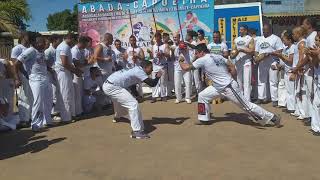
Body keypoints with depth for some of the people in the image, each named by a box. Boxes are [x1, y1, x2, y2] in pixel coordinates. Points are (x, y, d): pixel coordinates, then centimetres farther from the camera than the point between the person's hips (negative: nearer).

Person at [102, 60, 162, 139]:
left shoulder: (136, 70, 12)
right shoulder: (139, 71, -14)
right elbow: (152, 84, -18)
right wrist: (158, 77, 2)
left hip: (108, 85, 11)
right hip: (111, 87, -11)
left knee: (121, 100, 37)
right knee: (133, 104, -16)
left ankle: (117, 117, 68)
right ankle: (137, 132, -17)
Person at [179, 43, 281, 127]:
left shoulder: (202, 60, -17)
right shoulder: (218, 56, 6)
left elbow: (186, 68, -12)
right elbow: (231, 66, 7)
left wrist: (180, 61, 8)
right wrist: (229, 77, 15)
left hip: (229, 88, -10)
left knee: (247, 106, -2)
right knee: (202, 96, 10)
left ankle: (273, 118, 10)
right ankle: (204, 119, 21)